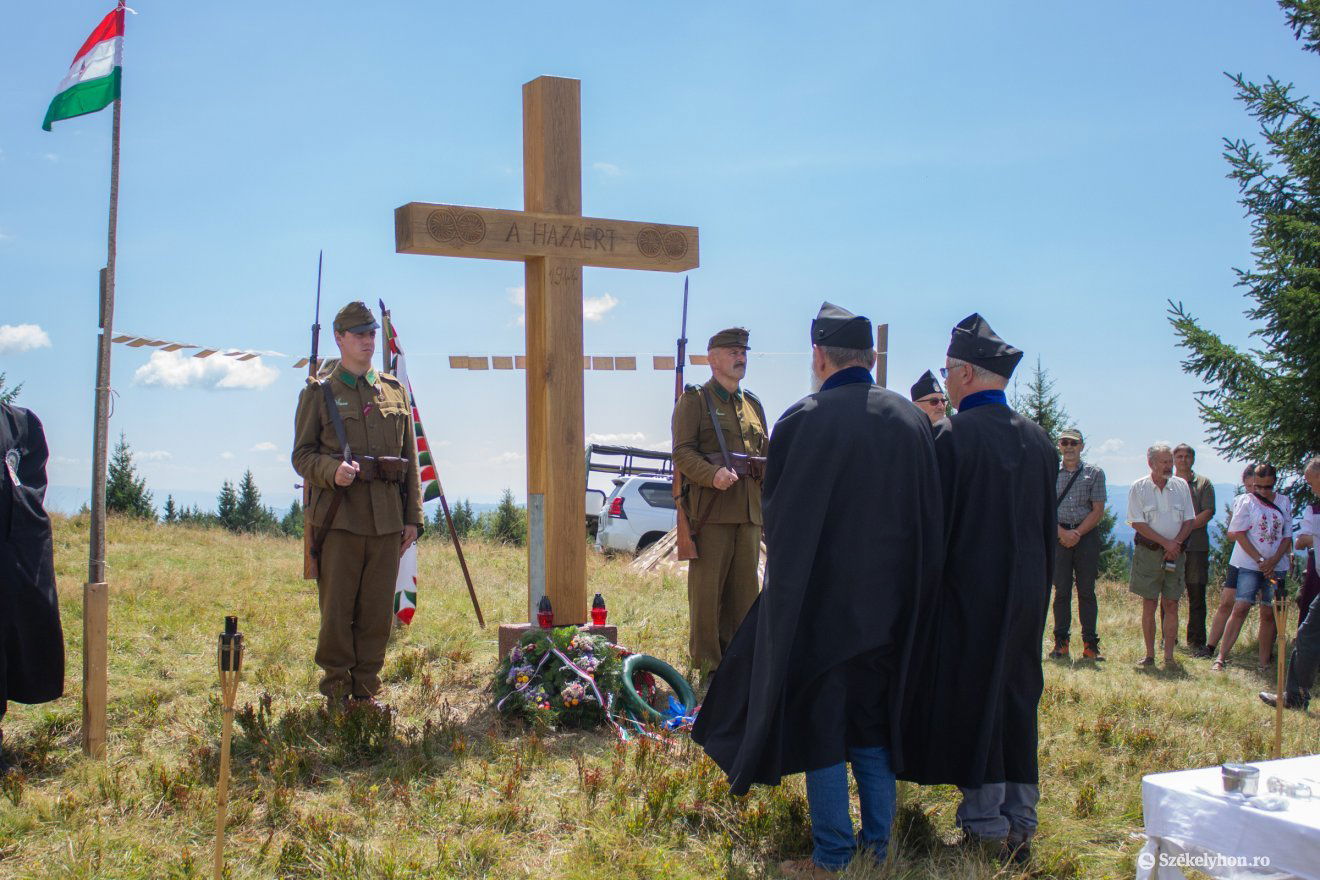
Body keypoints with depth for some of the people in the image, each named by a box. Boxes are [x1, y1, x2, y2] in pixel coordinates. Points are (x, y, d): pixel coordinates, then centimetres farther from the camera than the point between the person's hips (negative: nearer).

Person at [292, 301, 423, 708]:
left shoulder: (395, 391, 15)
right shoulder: (318, 393, 6)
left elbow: (410, 458, 15)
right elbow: (302, 454, 3)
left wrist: (412, 517, 9)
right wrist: (331, 471, -18)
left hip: (387, 520, 3)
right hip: (339, 517, -3)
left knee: (378, 610, 5)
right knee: (337, 609, -1)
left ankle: (366, 688, 16)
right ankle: (336, 688, 11)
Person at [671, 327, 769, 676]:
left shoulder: (753, 404, 20)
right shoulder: (693, 401, 0)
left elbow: (765, 452, 26)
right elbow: (682, 452, -9)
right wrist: (713, 475, -25)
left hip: (749, 510, 6)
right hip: (710, 510, -6)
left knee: (745, 586, 10)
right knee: (707, 587, -4)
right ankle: (707, 663, 3)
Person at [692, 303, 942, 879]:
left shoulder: (802, 421, -14)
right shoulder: (911, 420, -1)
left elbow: (776, 518, -5)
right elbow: (929, 515, 6)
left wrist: (782, 568, 14)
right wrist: (907, 590, 15)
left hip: (818, 601, -5)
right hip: (888, 607, 5)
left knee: (818, 728, 7)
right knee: (872, 724, 17)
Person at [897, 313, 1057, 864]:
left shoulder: (951, 437, -14)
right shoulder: (1038, 439, 5)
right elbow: (1050, 528, 11)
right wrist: (1037, 589, 19)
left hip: (968, 596, -6)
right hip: (1026, 597, 6)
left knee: (969, 703, 5)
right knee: (1016, 705, 13)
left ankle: (987, 829, 11)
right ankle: (1020, 826, 20)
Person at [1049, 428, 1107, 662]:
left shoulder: (1094, 473, 7)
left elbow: (1098, 510, 1)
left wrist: (1077, 533, -9)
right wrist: (1062, 533, -9)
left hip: (1087, 535, -1)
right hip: (1059, 535, 1)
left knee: (1087, 590, 1)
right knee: (1061, 590, 1)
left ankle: (1090, 644, 4)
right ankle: (1061, 642, 5)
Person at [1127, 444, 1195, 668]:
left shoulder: (1181, 485, 8)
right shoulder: (1139, 487, -2)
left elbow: (1189, 520, 8)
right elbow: (1137, 523, -7)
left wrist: (1176, 542, -9)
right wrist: (1165, 542, -13)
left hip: (1174, 552, 2)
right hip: (1148, 551, -2)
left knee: (1171, 604, 0)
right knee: (1149, 604, 0)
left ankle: (1169, 656, 3)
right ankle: (1150, 654, 6)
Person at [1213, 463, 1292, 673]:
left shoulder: (1284, 503, 9)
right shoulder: (1247, 502, -1)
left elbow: (1287, 536, 8)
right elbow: (1239, 535, -5)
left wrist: (1274, 560, -7)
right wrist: (1260, 561, -11)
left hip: (1276, 566, 3)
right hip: (1249, 564, -3)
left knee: (1269, 614, 3)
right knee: (1241, 608, -10)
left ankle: (1264, 663, 8)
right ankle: (1221, 657, -9)